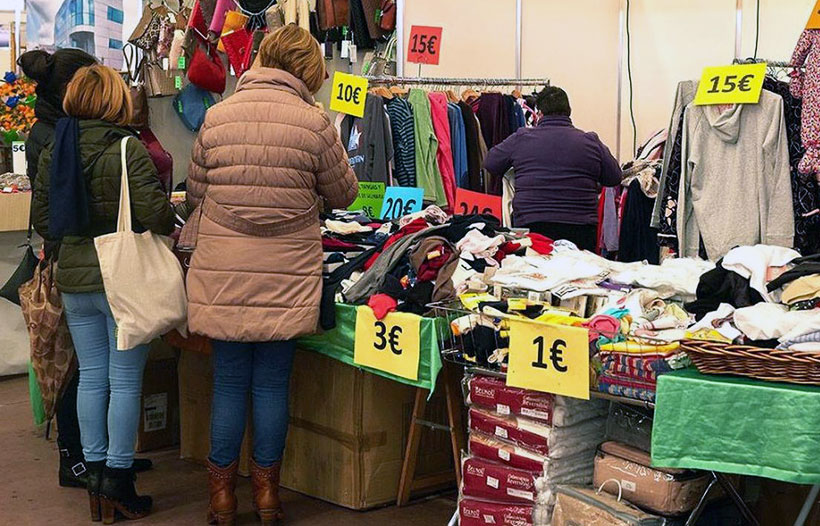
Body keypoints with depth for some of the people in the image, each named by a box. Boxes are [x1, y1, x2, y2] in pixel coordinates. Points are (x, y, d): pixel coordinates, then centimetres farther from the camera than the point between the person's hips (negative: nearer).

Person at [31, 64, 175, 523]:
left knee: (91, 378, 13)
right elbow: (156, 214, -19)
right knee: (125, 382, 3)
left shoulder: (53, 154, 5)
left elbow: (42, 221, 9)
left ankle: (96, 476, 20)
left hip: (74, 281, 6)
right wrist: (172, 221, 2)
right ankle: (118, 481, 7)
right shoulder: (128, 150, -13)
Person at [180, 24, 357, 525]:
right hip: (286, 277, -1)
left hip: (222, 275, 1)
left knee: (229, 385, 11)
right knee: (272, 385, 10)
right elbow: (344, 194, 6)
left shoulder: (216, 118, -1)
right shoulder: (315, 123, -7)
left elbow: (195, 196, 8)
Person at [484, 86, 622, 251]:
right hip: (580, 230, 0)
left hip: (531, 226, 0)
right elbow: (614, 178, 10)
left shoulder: (521, 138, 3)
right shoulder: (590, 141, 3)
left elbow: (490, 164, 13)